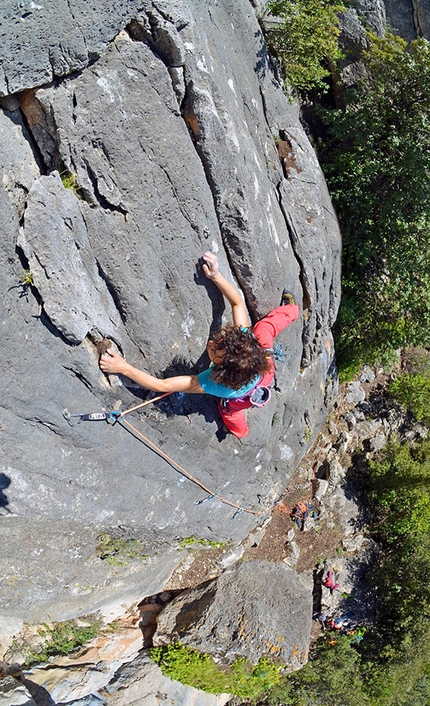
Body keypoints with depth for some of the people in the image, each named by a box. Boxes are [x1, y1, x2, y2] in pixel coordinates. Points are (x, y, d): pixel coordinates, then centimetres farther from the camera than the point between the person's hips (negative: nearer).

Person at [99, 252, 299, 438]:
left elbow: (161, 385, -47)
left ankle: (240, 433, 71)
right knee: (266, 326, 23)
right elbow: (238, 303, -28)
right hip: (265, 369, 1)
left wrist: (123, 367, -46)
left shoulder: (214, 384, -50)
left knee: (230, 410, 35)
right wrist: (216, 276, -34)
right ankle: (291, 309, 57)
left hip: (247, 396, -1)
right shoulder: (246, 341, -44)